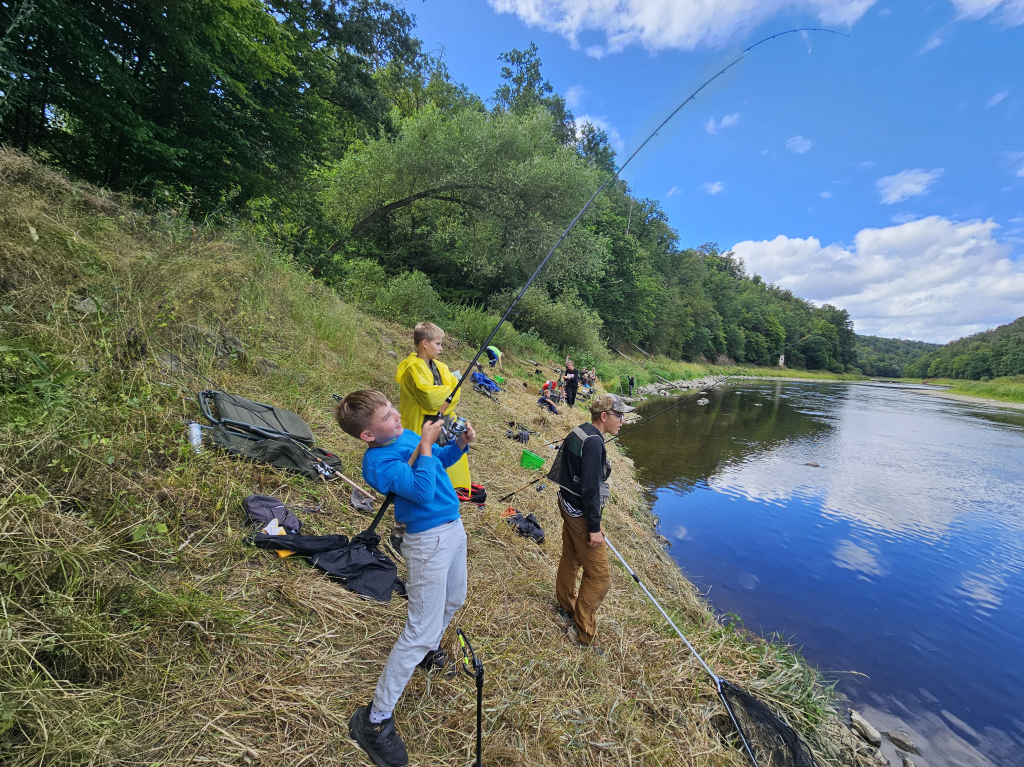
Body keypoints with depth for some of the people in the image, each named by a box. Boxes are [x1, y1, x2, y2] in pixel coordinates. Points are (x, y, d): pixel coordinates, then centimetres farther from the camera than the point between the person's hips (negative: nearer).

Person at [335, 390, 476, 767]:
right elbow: (423, 491, -33)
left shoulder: (407, 436, 2)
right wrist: (426, 444, -26)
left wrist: (460, 443, -3)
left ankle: (430, 648, 56)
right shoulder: (377, 461, -22)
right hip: (429, 541, -8)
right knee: (422, 630, -2)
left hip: (453, 526, 9)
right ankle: (375, 720, 17)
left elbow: (441, 460, 16)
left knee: (453, 600, 27)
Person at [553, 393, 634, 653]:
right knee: (598, 575, 3)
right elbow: (590, 488, -26)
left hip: (568, 504, 10)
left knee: (570, 558, 24)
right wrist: (594, 527, -19)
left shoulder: (579, 433, 4)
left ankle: (566, 607, 43)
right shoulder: (594, 442, -25)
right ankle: (583, 632, 16)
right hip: (581, 513, -10)